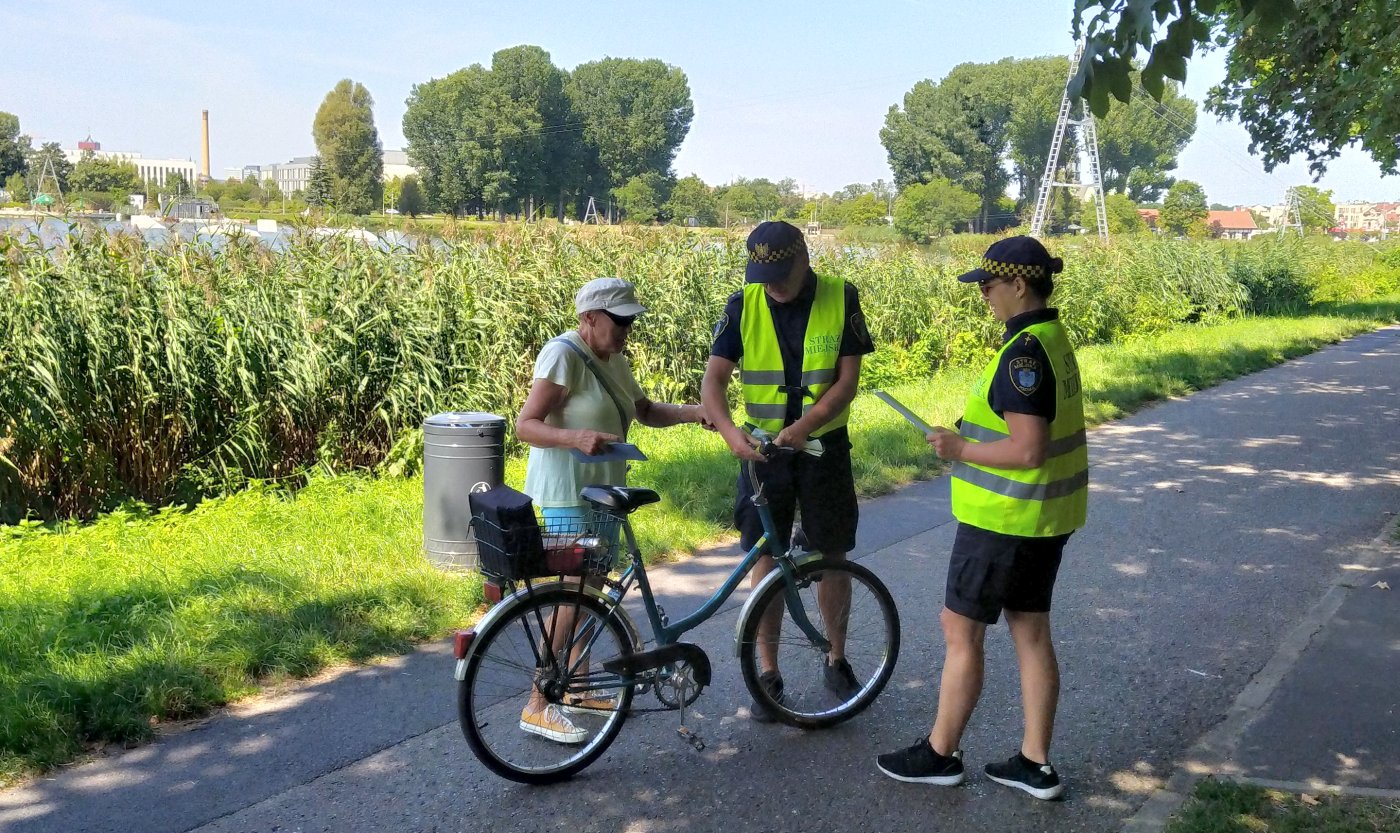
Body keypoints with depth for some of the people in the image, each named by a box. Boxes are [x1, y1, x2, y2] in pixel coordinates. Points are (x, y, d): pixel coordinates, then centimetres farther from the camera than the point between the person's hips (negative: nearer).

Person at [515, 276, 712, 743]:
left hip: (603, 489, 9)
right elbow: (526, 425, -20)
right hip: (568, 493, -9)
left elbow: (645, 411, 16)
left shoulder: (613, 359, 11)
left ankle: (577, 691, 26)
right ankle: (538, 707, -3)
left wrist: (692, 413, -1)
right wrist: (577, 436, -37)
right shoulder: (563, 354, -17)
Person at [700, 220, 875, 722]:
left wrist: (806, 424, -25)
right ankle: (768, 673, 15)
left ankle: (836, 661, 28)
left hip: (823, 447, 0)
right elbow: (714, 379, -11)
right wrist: (730, 431, -30)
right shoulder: (743, 305, -6)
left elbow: (847, 380, -10)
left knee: (832, 557, 8)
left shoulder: (841, 300, -7)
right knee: (767, 559, 4)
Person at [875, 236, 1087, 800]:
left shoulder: (1025, 352, -22)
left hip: (1005, 519, -9)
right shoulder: (1053, 338, 8)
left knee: (961, 631, 4)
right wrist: (972, 437, 13)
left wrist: (959, 448, -14)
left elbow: (1027, 449, -26)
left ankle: (940, 754, 18)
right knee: (1031, 633, 14)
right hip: (1045, 518, 10)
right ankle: (1036, 764, 21)